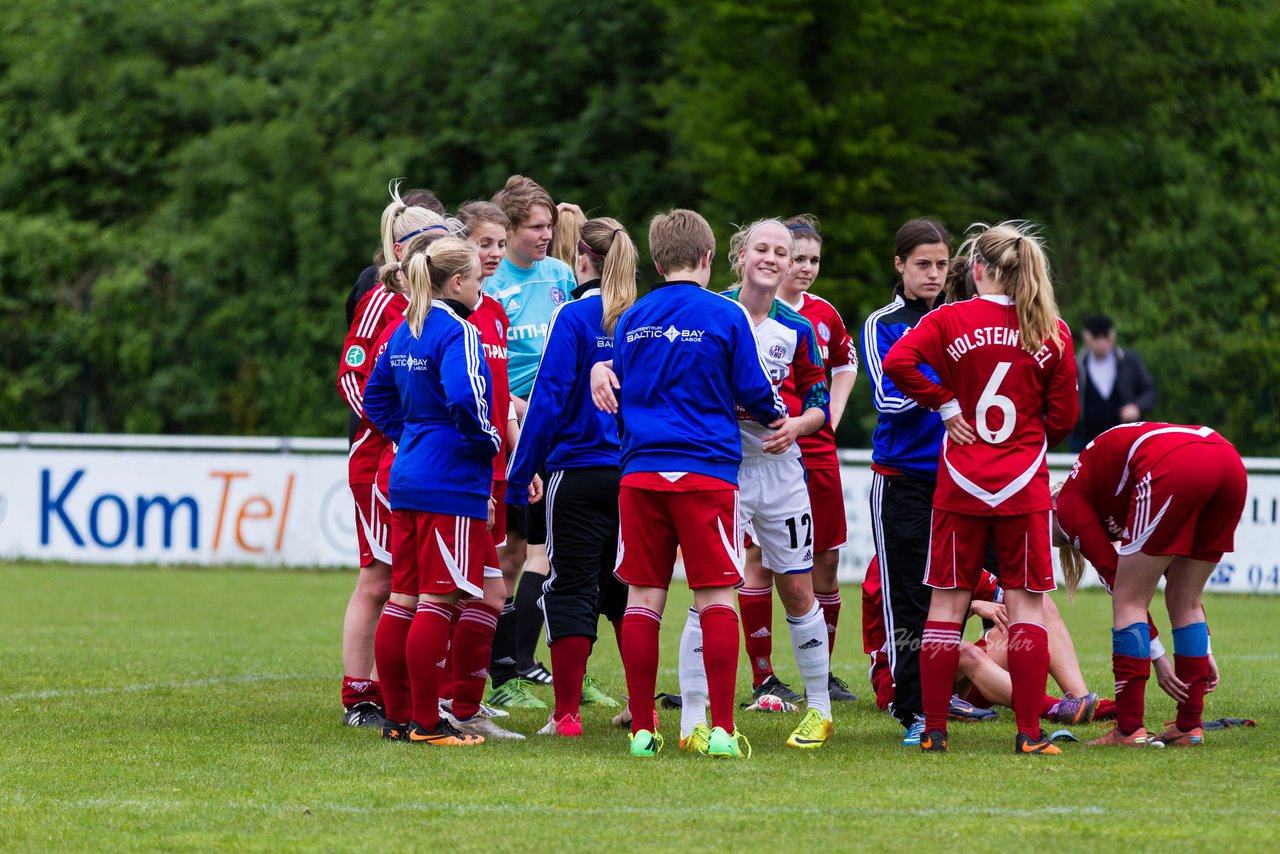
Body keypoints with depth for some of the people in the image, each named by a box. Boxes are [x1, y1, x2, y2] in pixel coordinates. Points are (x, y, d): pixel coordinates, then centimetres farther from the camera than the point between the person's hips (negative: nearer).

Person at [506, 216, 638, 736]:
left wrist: (520, 474, -8)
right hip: (636, 473, 5)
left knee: (570, 590, 1)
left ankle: (567, 713, -2)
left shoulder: (574, 318, -10)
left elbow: (549, 399, -13)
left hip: (578, 473, -5)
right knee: (625, 591, 16)